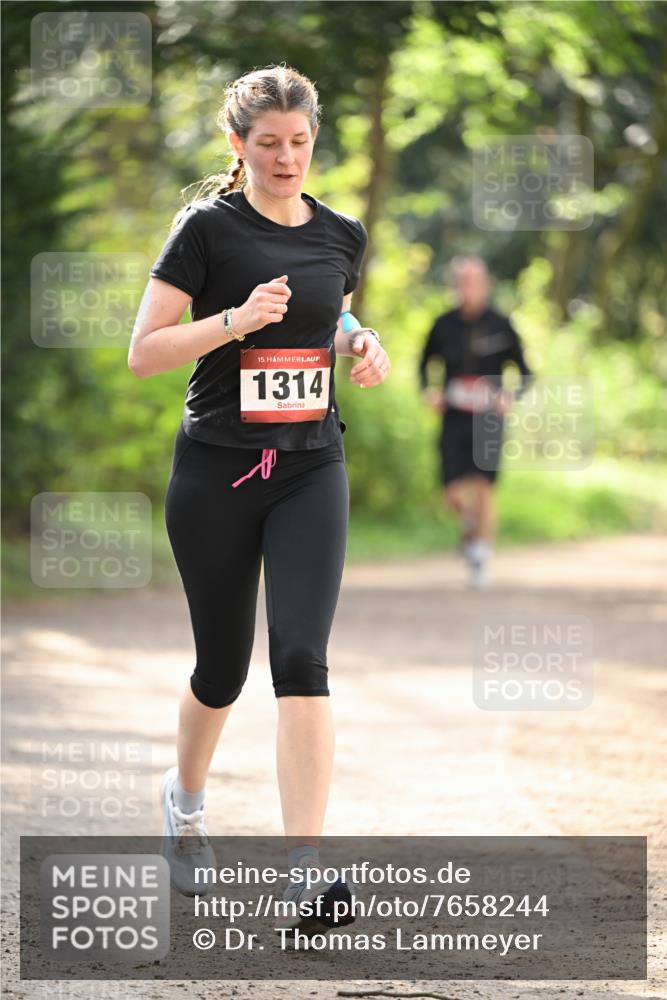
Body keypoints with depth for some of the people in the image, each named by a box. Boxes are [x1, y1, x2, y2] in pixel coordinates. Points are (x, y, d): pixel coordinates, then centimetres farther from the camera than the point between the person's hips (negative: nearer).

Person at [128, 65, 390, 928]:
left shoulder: (341, 236, 7)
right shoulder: (208, 228, -7)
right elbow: (143, 352, -9)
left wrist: (360, 345, 2)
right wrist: (238, 319, -22)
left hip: (311, 470, 2)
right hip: (215, 474, -2)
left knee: (301, 657, -13)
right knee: (223, 664, 9)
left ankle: (304, 866, -17)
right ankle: (185, 798, 40)